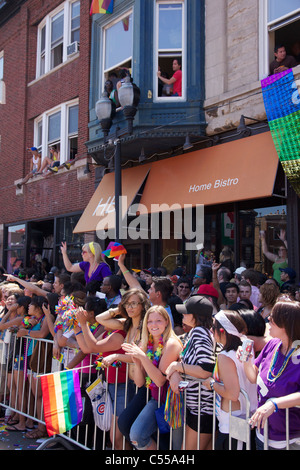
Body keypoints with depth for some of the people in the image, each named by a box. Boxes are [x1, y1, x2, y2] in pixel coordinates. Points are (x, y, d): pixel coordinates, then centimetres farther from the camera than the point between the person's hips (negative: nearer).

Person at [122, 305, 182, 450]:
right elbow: (139, 383, 4)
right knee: (135, 434, -11)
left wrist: (143, 357, -26)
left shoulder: (171, 344, -15)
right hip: (155, 398, 6)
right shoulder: (146, 344, 4)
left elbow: (160, 380, -21)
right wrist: (136, 362, -13)